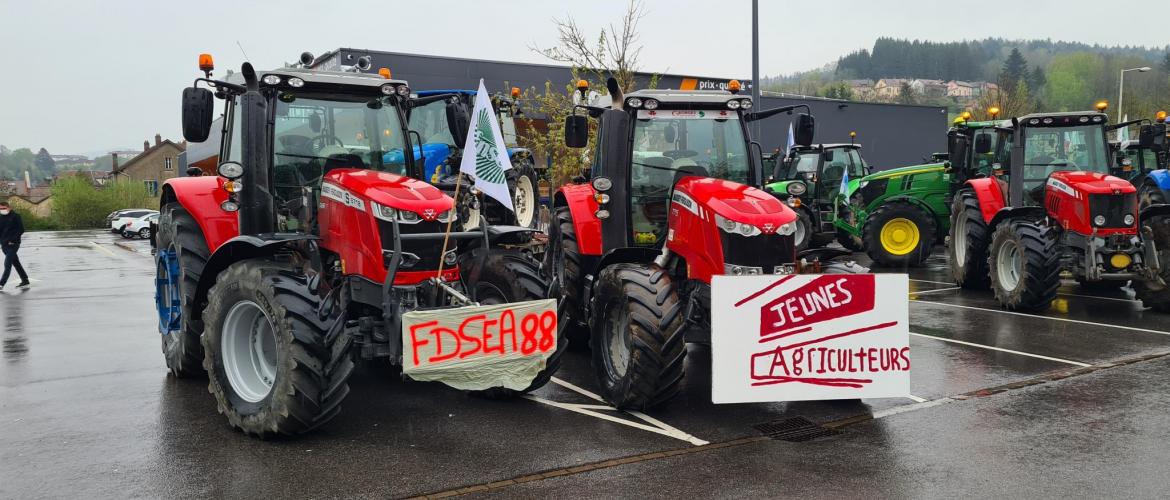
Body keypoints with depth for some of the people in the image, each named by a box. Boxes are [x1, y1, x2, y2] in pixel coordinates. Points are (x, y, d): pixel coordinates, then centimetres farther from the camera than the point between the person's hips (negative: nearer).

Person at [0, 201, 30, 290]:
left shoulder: (15, 216, -6)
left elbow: (21, 230, -10)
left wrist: (13, 240, -15)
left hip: (13, 244, -7)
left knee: (7, 264, -10)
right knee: (16, 263, 12)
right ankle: (25, 282, 19)